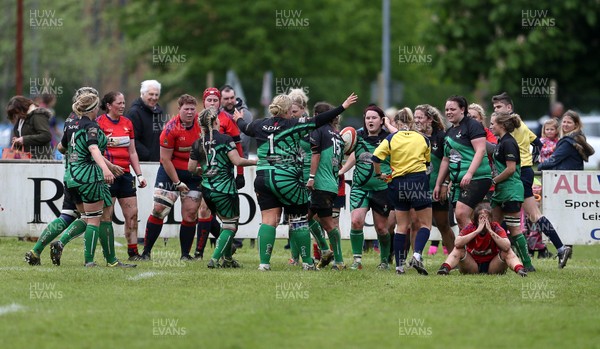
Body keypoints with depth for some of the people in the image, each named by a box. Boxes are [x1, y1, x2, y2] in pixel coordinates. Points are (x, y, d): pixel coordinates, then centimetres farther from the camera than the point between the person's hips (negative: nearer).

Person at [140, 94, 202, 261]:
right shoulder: (171, 128, -18)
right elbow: (165, 159, -14)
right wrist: (177, 183, -13)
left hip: (194, 173, 3)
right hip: (171, 172, -3)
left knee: (190, 214, -1)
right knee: (159, 209, -8)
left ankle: (185, 254, 8)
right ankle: (146, 251, -1)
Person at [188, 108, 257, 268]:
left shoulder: (198, 144, 5)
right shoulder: (225, 139, -9)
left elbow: (191, 168, 5)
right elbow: (237, 161, -16)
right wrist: (255, 161, -1)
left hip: (207, 189, 6)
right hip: (225, 188, -6)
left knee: (226, 222, 23)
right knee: (230, 226, 4)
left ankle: (228, 259, 22)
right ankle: (214, 259, -10)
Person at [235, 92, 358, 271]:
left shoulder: (260, 125, 7)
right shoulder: (293, 125, -6)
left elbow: (245, 128, 28)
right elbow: (318, 121, -8)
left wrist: (239, 119, 52)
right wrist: (342, 107, -2)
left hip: (263, 179, 4)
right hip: (287, 180, -4)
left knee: (268, 221, 4)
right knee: (299, 220, 8)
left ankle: (264, 262, -6)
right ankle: (307, 262, 14)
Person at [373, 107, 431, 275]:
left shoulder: (391, 139, 0)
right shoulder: (423, 139, 3)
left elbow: (376, 157, -10)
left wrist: (379, 174, 6)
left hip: (398, 184, 1)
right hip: (419, 180, -1)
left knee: (401, 226, 9)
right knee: (425, 224, 5)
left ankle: (399, 265, 6)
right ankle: (417, 255, -19)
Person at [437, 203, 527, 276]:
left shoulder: (496, 228, -12)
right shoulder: (470, 228, -11)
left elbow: (506, 247, -30)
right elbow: (457, 243, -30)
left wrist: (490, 231, -31)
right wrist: (477, 231, -31)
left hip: (492, 266, 0)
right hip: (473, 266, 0)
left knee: (507, 252, -22)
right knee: (458, 250, -21)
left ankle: (520, 270, -42)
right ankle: (445, 268, -39)